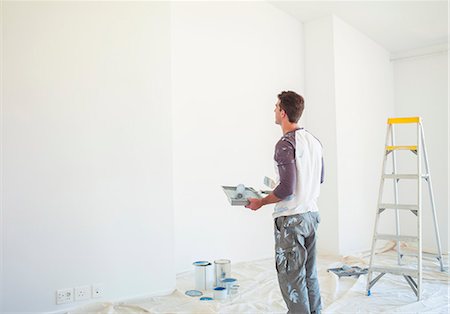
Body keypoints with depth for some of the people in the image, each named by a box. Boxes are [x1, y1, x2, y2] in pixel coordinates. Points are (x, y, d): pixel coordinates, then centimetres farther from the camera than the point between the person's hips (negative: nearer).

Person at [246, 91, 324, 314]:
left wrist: (260, 202, -9)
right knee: (309, 274, 18)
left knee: (291, 277, 1)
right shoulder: (313, 141, 9)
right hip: (311, 214, 9)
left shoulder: (285, 144, -17)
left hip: (291, 219, -9)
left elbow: (286, 189, -22)